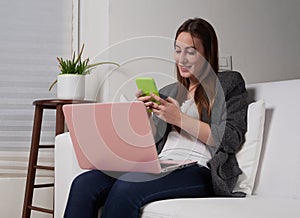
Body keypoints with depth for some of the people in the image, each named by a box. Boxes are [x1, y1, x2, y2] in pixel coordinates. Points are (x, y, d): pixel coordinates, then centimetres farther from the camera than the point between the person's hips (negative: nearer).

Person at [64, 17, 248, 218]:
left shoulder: (230, 82, 12)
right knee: (84, 183, -22)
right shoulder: (168, 92, 27)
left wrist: (180, 118, -7)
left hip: (199, 170, -5)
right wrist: (146, 116, 2)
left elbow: (232, 140, -2)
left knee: (126, 188, -34)